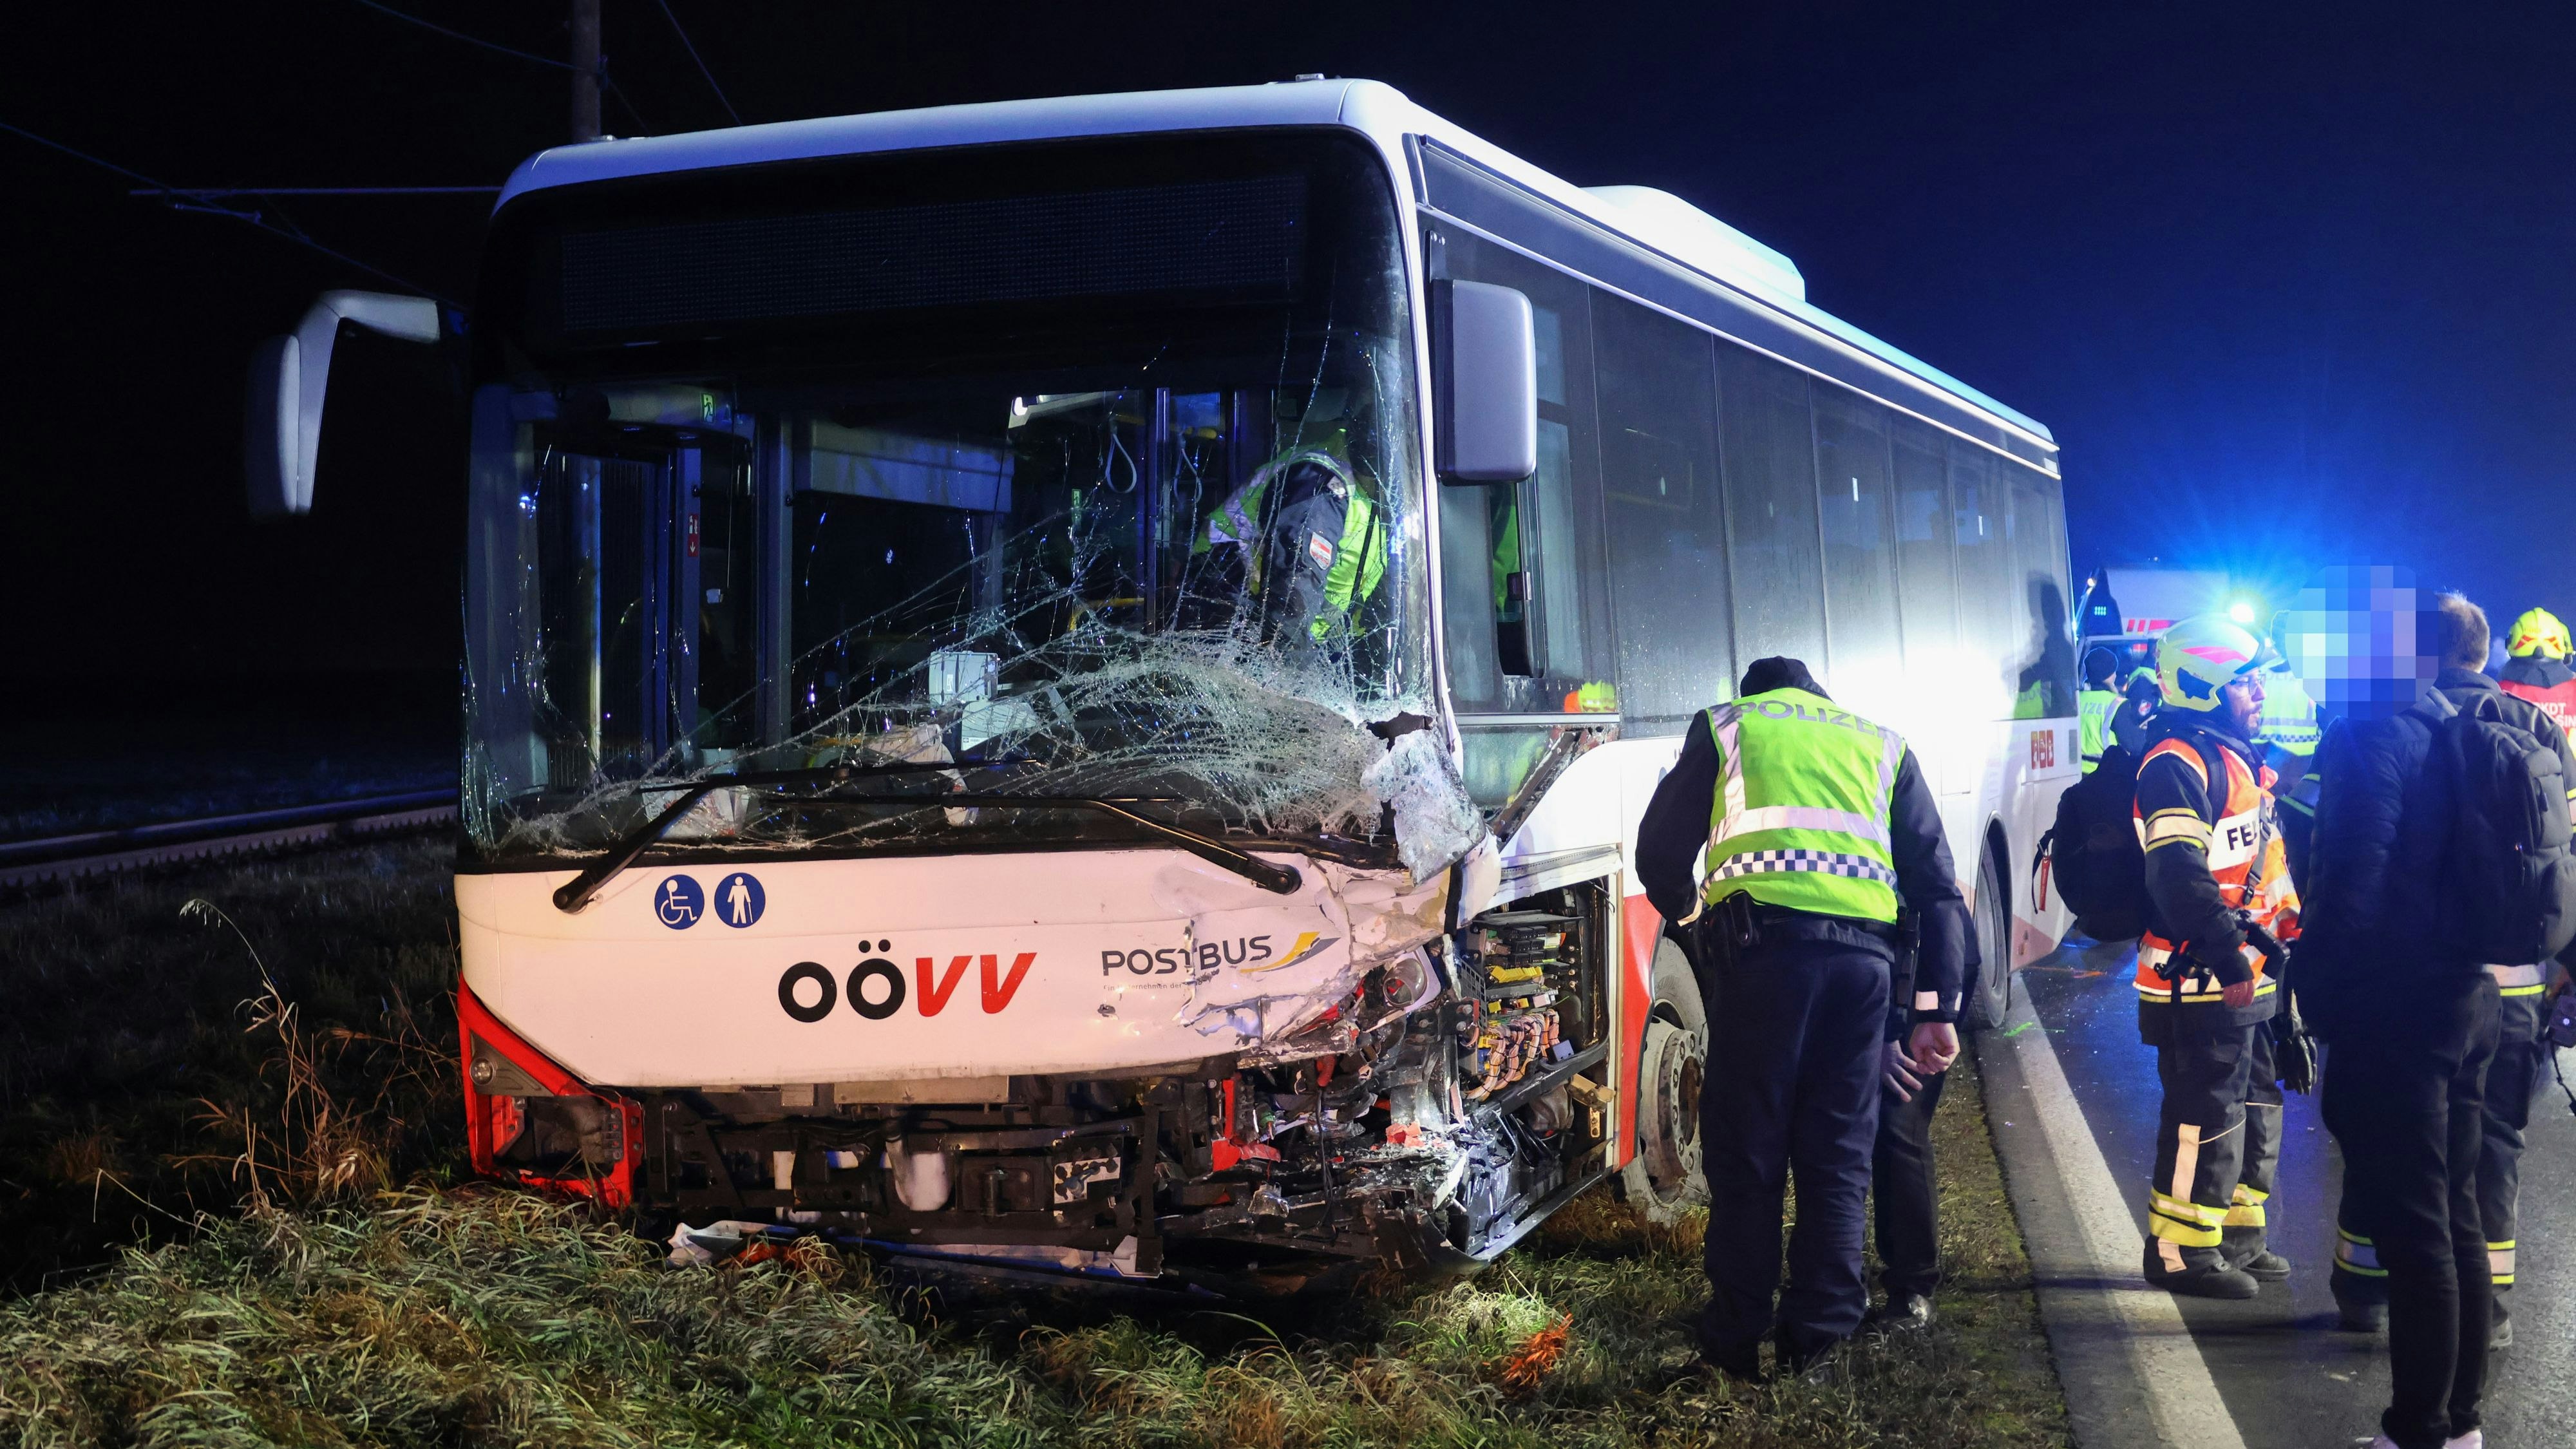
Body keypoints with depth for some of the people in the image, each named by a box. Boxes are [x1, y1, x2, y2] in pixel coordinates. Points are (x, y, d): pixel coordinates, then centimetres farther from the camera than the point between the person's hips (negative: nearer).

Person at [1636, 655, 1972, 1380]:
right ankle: (1818, 1336, 10)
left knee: (1746, 1152, 4)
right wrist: (1938, 1008, 15)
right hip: (1866, 952, 3)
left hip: (1765, 942, -2)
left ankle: (1738, 1340, 8)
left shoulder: (1727, 724, 19)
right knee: (1837, 1155, 9)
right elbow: (1938, 886, 18)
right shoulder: (1881, 744, 27)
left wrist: (1686, 912, 38)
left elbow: (1660, 851, 16)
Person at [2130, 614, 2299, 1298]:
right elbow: (2180, 878, -27)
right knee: (2205, 1118, -6)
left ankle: (2238, 1236, 29)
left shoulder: (2234, 757, 17)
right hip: (2200, 985, -11)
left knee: (2254, 1109, 18)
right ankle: (2180, 1251, 2)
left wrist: (2284, 934, 21)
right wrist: (2230, 957, -29)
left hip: (2247, 980, 11)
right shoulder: (2178, 766, -18)